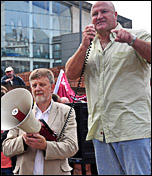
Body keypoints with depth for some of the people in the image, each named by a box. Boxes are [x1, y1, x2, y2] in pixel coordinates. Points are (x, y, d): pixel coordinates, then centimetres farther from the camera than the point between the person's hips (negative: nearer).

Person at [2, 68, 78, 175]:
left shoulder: (66, 112, 9)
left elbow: (72, 147, 0)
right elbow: (6, 149, 8)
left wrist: (46, 146, -14)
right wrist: (23, 140, -11)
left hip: (55, 172, -2)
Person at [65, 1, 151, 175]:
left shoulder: (137, 37, 3)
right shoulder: (89, 46, 17)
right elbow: (71, 74, 5)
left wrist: (132, 41, -31)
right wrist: (84, 46, -8)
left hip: (132, 128, -5)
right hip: (100, 131, 5)